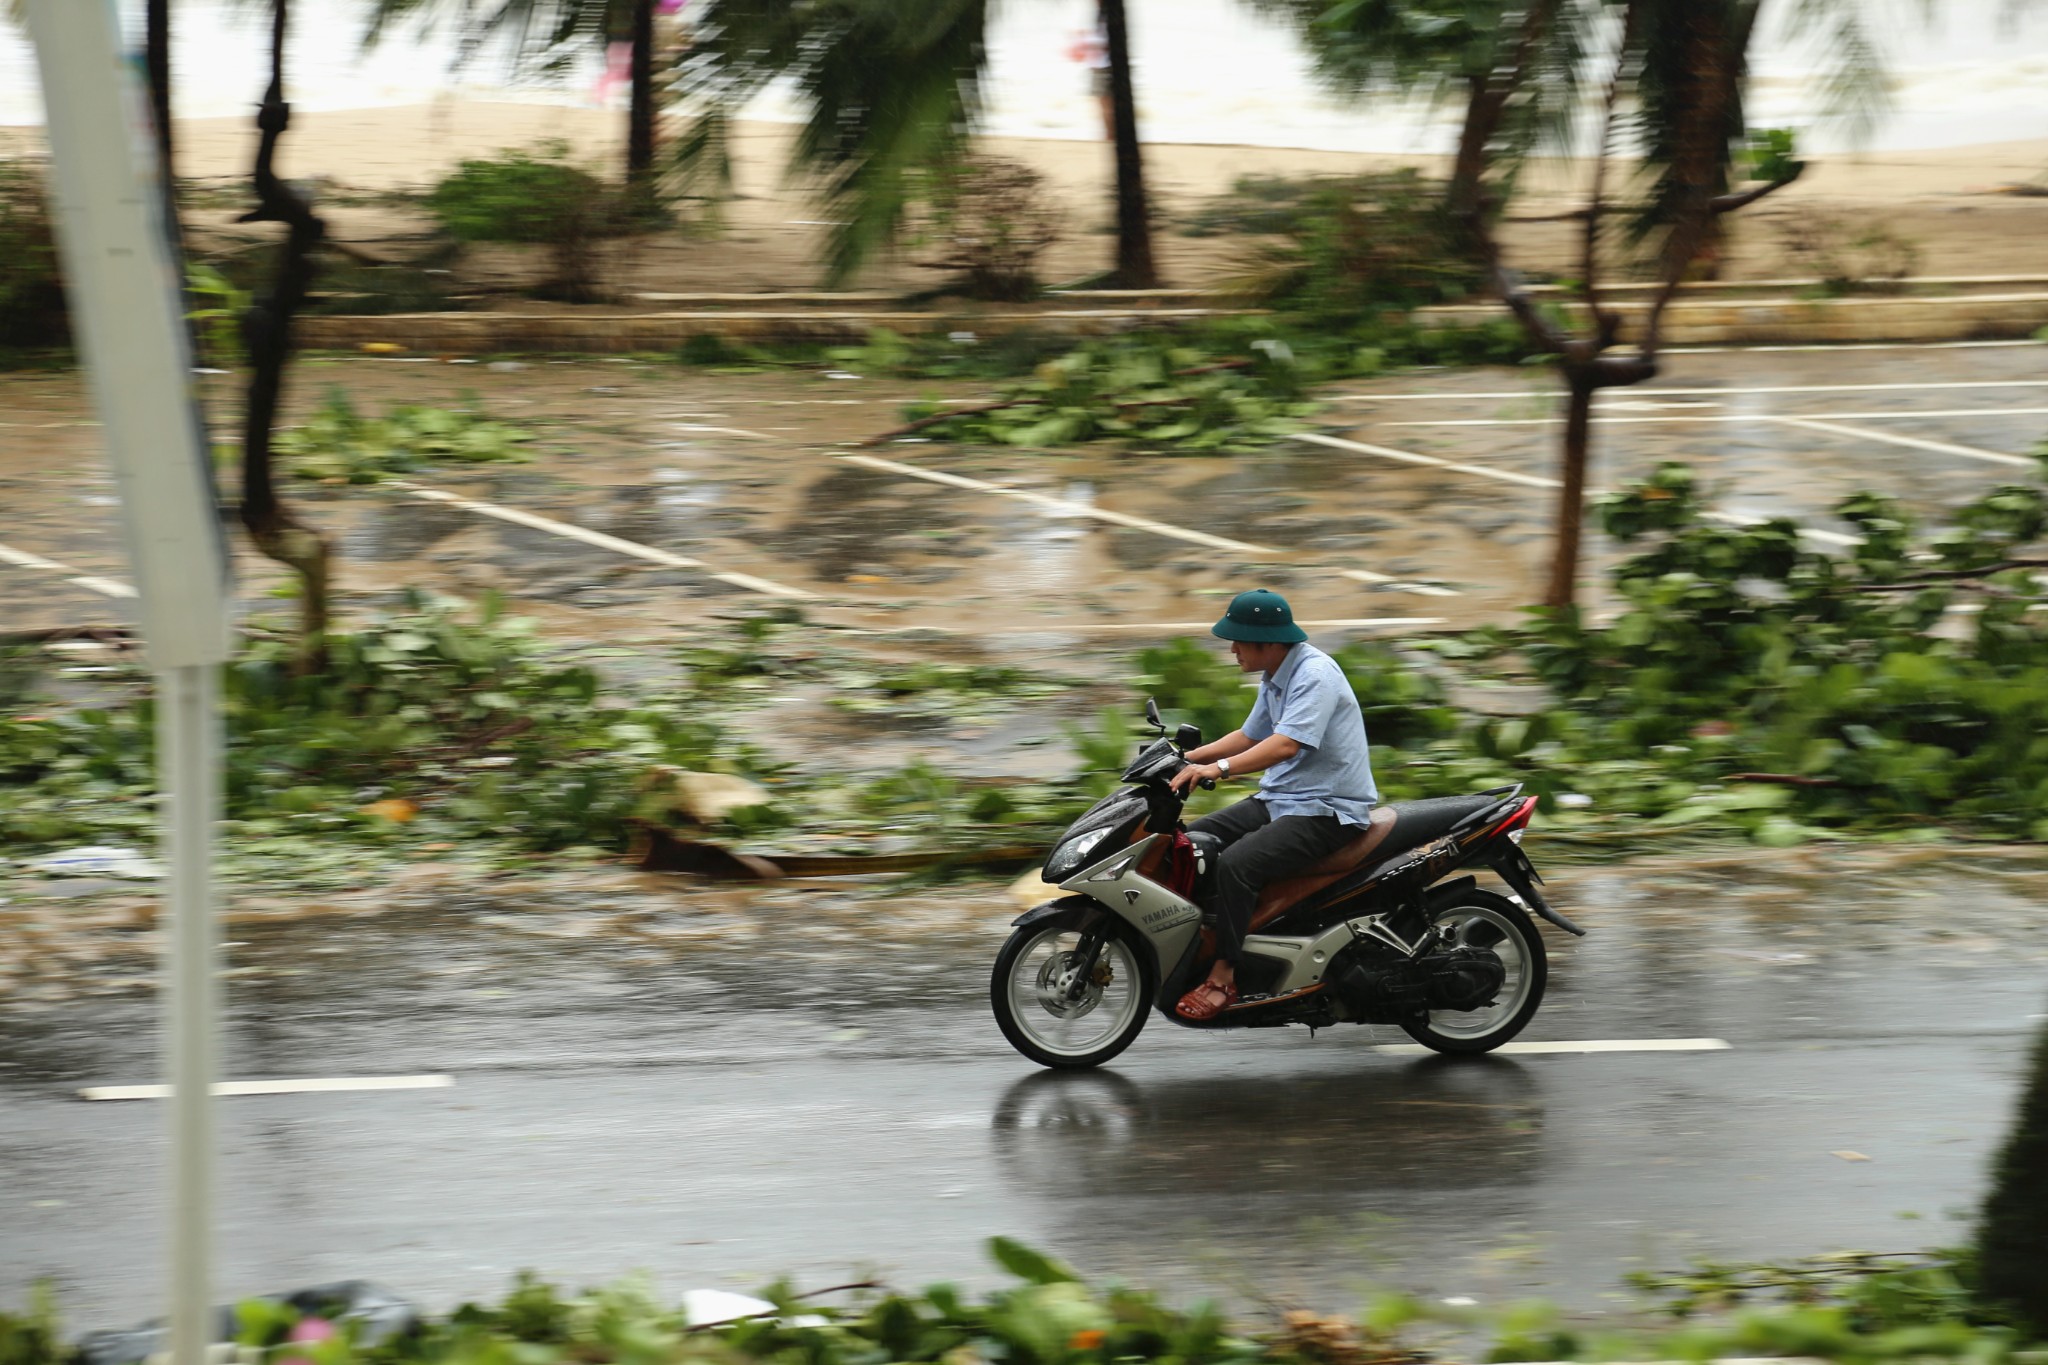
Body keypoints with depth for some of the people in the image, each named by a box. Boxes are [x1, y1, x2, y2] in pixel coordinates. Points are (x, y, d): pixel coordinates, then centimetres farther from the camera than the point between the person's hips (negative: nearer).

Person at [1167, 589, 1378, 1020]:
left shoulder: (1315, 674, -20)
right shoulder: (1275, 679, 13)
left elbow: (1286, 744, -33)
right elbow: (1249, 736, 26)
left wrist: (1218, 768, -41)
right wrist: (1189, 757, 13)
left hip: (1327, 809, -10)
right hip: (1280, 799, 10)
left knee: (1235, 864, -28)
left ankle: (1225, 975, -21)